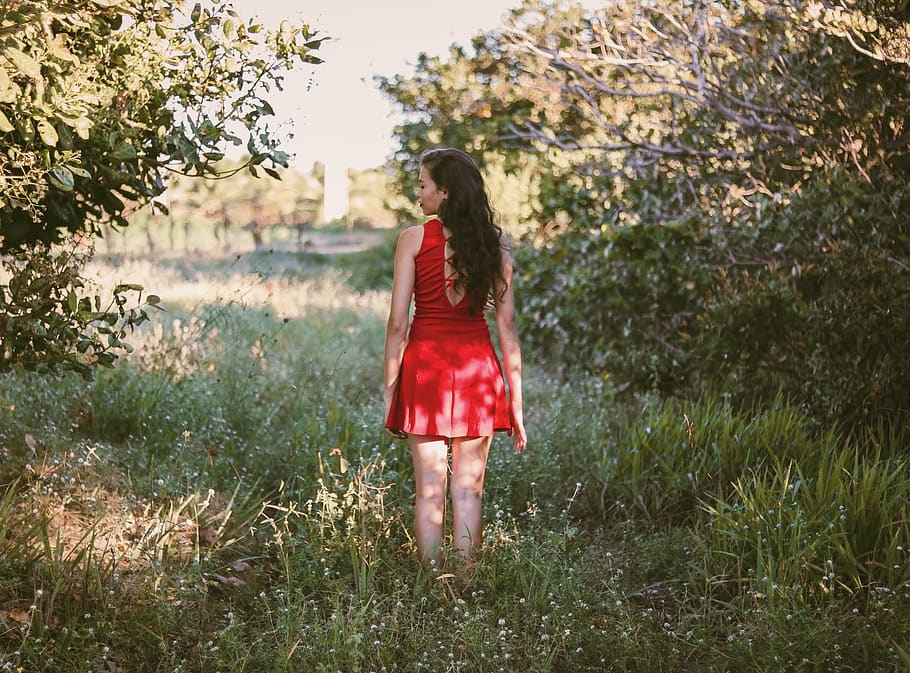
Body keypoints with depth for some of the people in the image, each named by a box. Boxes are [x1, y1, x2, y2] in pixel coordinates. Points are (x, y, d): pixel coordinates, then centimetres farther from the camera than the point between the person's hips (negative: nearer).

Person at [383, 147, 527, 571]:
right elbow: (507, 326, 1)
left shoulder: (413, 239, -4)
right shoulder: (494, 243, 3)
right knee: (468, 489, 8)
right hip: (478, 367, 2)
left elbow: (397, 323, -8)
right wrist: (516, 402, 6)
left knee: (429, 489, 5)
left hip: (426, 364, -2)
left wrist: (389, 389, 0)